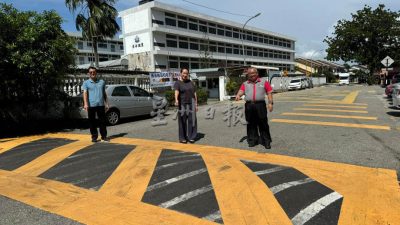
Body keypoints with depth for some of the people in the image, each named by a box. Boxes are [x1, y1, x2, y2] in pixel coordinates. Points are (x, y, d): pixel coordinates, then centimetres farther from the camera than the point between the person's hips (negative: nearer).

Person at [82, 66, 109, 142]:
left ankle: (104, 136, 12)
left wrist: (106, 103, 13)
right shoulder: (86, 83, 6)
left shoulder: (102, 82, 14)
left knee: (102, 121, 4)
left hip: (101, 105, 2)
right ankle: (94, 137, 13)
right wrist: (85, 104, -20)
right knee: (92, 122, 4)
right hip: (91, 105, -2)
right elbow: (85, 93, -7)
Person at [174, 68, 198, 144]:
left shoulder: (190, 82, 10)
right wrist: (176, 100, -42)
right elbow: (176, 92, -24)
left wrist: (196, 104, 5)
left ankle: (191, 137, 7)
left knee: (192, 120, 1)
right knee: (182, 121, 1)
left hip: (191, 103, 4)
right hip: (182, 104, -4)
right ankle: (182, 138, 9)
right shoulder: (177, 83, -4)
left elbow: (194, 93, 10)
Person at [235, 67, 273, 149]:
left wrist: (270, 103, -3)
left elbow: (269, 92, 8)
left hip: (260, 104, -2)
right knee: (251, 124, 6)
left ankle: (266, 141, 5)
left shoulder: (264, 82, 13)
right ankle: (252, 140, 15)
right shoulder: (245, 84, 17)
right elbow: (241, 91, 1)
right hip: (249, 105, 2)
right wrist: (238, 95, -21)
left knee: (263, 124, -1)